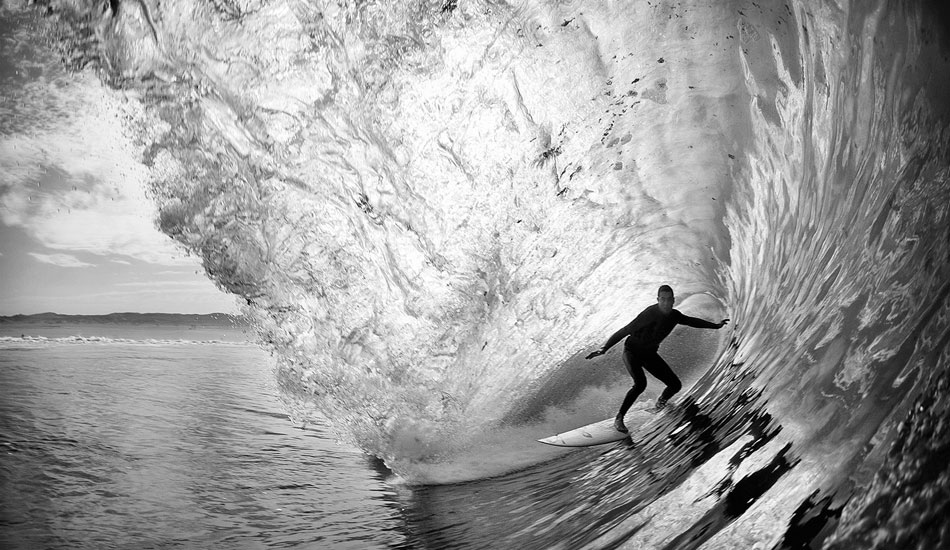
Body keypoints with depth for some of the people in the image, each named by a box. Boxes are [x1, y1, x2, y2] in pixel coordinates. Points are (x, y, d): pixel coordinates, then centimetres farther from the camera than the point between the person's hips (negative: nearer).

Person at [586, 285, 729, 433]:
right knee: (641, 384, -32)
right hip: (632, 352, -6)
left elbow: (690, 321, 15)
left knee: (675, 385, 2)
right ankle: (619, 419, -18)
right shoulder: (650, 314, -29)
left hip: (650, 354, 6)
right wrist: (604, 348, -37)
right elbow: (624, 331, -30)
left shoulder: (674, 315, -8)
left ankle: (662, 400, 39)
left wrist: (715, 325, 24)